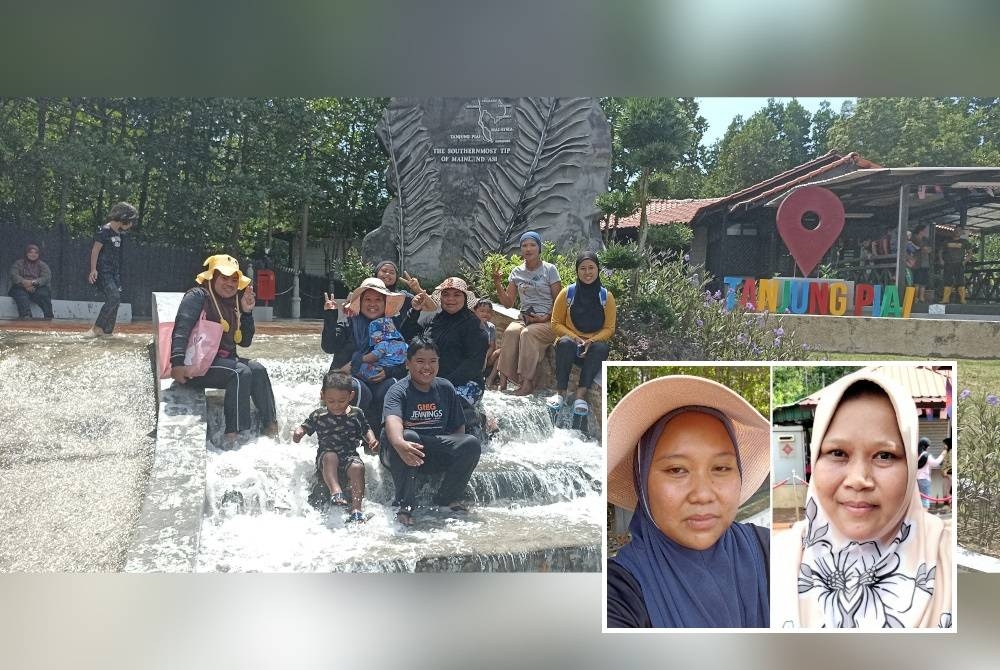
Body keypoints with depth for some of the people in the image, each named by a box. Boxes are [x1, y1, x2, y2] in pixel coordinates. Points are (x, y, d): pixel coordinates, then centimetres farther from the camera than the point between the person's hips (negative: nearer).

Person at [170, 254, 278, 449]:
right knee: (240, 372, -26)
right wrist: (177, 363, -36)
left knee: (258, 370, -11)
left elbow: (245, 342, 12)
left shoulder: (233, 303, 15)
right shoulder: (198, 296, -8)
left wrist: (247, 312, -2)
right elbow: (181, 328, -22)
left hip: (224, 359, 8)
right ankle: (232, 432, -26)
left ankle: (271, 425, -8)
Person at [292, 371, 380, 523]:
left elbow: (366, 430, 17)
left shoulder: (357, 414, 7)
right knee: (330, 457, -36)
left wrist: (372, 441, -4)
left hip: (350, 455, 0)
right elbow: (305, 427, 11)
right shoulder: (318, 415, 5)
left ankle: (356, 509, -36)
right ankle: (335, 492, -52)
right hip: (326, 455, 0)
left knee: (357, 467, -33)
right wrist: (298, 433, -13)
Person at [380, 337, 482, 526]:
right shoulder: (398, 391, -10)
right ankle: (404, 505, -27)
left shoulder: (446, 388, 6)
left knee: (472, 443, -19)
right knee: (409, 436, -37)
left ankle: (448, 498, -3)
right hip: (398, 453, -4)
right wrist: (400, 443, -53)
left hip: (436, 450, 4)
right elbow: (393, 421, -31)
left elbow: (458, 427, 10)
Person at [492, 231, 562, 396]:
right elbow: (508, 303, 12)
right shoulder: (517, 272, 13)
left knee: (527, 333, -35)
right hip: (524, 319, 3)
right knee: (510, 331, -31)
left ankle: (527, 382, -33)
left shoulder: (549, 269, 2)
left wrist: (546, 317, -15)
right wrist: (497, 284, -2)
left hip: (547, 321, -3)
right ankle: (504, 379, -32)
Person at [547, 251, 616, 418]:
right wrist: (574, 337, -16)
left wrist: (591, 341, -18)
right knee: (565, 343, -35)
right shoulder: (567, 293, -1)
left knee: (601, 348, -34)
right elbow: (556, 323, 1)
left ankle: (581, 395, -35)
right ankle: (560, 392, -30)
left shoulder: (606, 296, 0)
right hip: (570, 344, 0)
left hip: (594, 346, 0)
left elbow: (609, 328, 0)